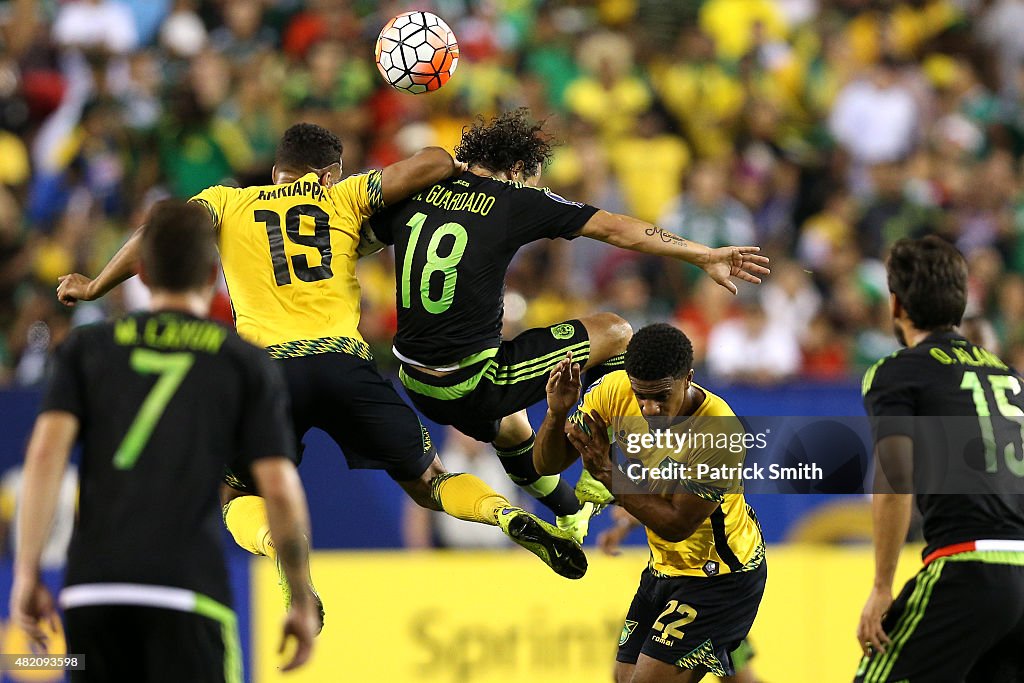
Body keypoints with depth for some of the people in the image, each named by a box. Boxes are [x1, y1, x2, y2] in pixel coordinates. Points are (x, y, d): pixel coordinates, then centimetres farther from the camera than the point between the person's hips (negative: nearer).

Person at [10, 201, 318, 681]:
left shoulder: (86, 348, 15)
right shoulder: (248, 364, 10)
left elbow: (46, 452, 1)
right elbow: (280, 490, 2)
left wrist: (26, 573, 0)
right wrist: (303, 604, 11)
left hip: (91, 585, 3)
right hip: (189, 587, -3)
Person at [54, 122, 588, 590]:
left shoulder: (229, 202, 20)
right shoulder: (344, 196, 19)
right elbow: (433, 163, 11)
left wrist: (96, 287, 14)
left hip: (268, 365, -1)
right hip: (346, 360, 1)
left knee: (237, 499, 16)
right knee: (428, 483, 15)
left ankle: (280, 541, -20)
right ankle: (505, 514, -16)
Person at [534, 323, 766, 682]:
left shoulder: (721, 433, -29)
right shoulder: (615, 391, -14)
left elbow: (677, 525, -24)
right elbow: (548, 463, -8)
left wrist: (607, 472, -29)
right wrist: (557, 413, -27)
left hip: (722, 576, -7)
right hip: (666, 568, 7)